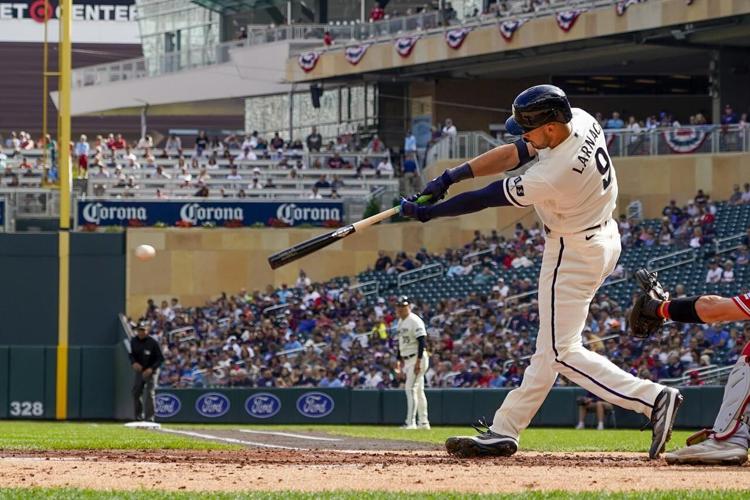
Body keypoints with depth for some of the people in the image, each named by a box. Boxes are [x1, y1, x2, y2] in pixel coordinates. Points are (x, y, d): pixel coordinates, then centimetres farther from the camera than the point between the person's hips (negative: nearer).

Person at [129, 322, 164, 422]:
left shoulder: (153, 342, -15)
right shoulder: (134, 341, -1)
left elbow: (160, 358, -12)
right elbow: (131, 355, 11)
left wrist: (151, 369, -24)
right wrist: (134, 362, -12)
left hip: (151, 371, -5)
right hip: (139, 370, 5)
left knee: (149, 394, -11)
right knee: (136, 392, 4)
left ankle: (149, 417, -10)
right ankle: (139, 415, 17)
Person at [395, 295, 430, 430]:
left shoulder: (414, 321, -13)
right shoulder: (400, 322, 15)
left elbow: (422, 341, -20)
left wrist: (418, 361, -25)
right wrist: (400, 360, 21)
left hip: (417, 358, -10)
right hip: (407, 360, 10)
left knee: (410, 388, -15)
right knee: (418, 390, 12)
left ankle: (410, 422, -17)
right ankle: (423, 422, 16)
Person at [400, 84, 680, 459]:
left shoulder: (552, 176, -33)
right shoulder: (581, 121, -10)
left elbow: (486, 199, -21)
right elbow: (513, 154, -1)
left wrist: (426, 212, -9)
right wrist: (452, 176, -6)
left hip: (573, 255, -10)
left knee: (562, 353, -5)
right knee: (551, 347, 13)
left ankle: (653, 399, -12)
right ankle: (504, 430, 20)